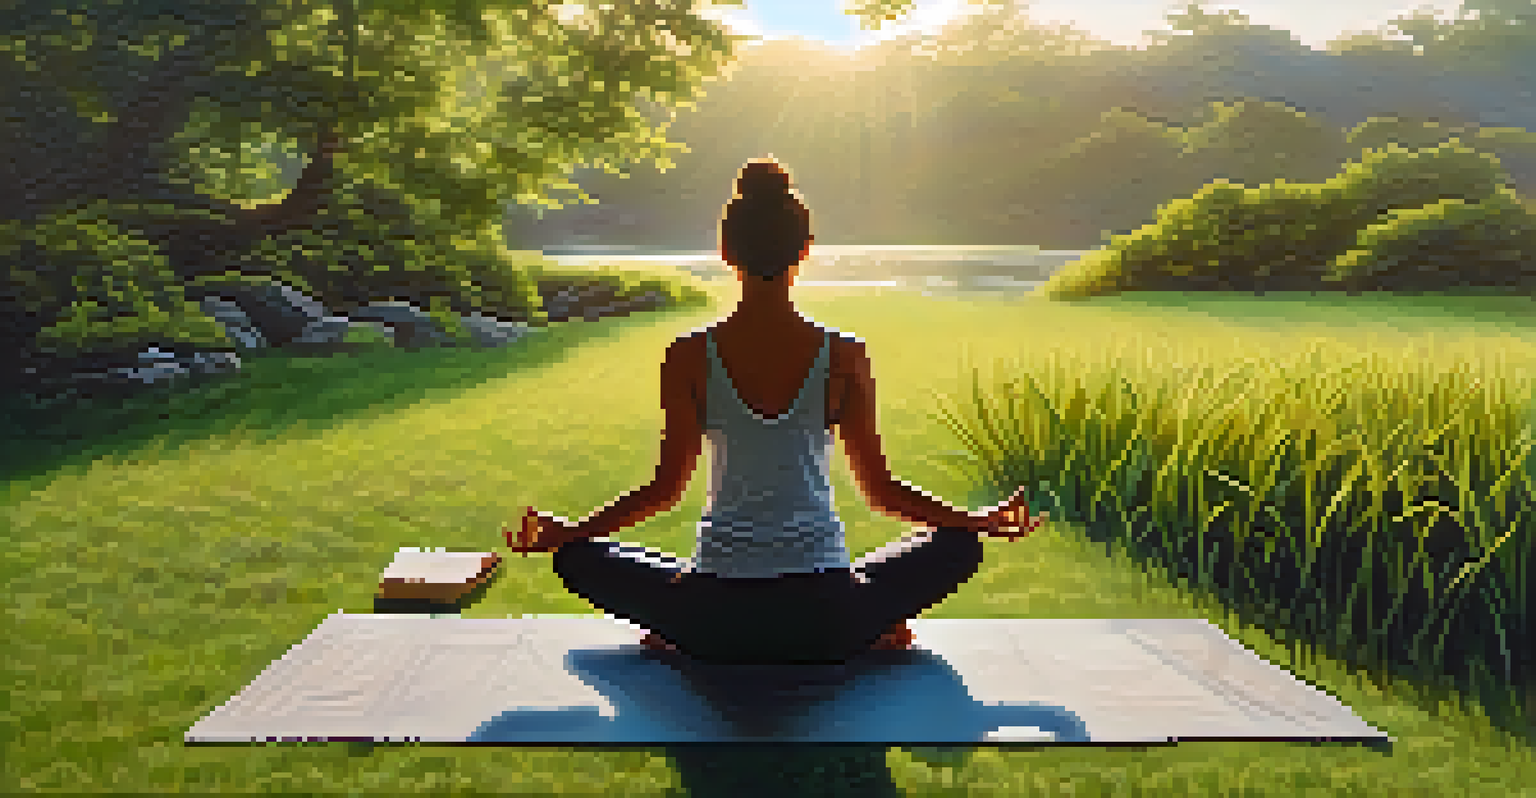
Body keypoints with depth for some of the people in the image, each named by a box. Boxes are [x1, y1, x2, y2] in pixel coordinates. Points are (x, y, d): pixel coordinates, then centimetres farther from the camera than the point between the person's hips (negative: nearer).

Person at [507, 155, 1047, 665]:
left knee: (578, 557, 23)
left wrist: (563, 532, 14)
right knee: (958, 545, 24)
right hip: (826, 626, 1)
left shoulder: (688, 358, -6)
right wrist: (982, 521, 15)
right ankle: (874, 632, 7)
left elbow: (667, 487, 1)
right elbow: (880, 489, 1)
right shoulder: (844, 357, -5)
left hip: (715, 627, 0)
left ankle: (674, 634, 6)